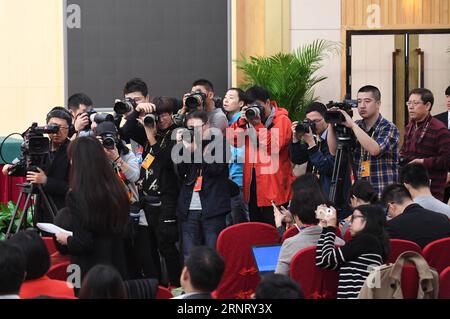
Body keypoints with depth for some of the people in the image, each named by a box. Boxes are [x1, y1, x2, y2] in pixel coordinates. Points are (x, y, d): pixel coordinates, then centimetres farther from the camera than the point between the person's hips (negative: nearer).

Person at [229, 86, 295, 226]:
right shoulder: (250, 117, 14)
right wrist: (242, 121, -9)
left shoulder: (282, 120, -6)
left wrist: (257, 124, -20)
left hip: (273, 187, -7)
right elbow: (233, 140, 5)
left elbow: (273, 146, -21)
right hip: (253, 184, 7)